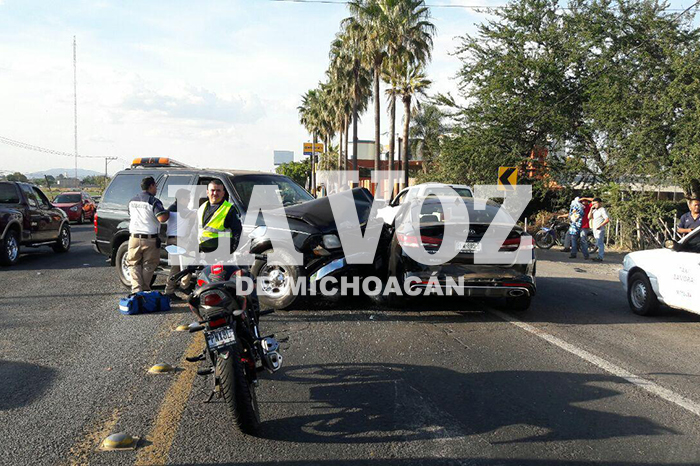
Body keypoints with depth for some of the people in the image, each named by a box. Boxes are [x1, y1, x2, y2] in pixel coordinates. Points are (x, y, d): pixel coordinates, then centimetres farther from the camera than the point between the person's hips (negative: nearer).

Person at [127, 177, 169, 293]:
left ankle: (136, 289, 0)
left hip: (134, 237, 4)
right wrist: (168, 213, -3)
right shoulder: (153, 201, -11)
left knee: (134, 264, 12)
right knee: (148, 266, 9)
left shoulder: (132, 201, 10)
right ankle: (145, 289, 9)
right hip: (150, 240, -4)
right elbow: (162, 218, -22)